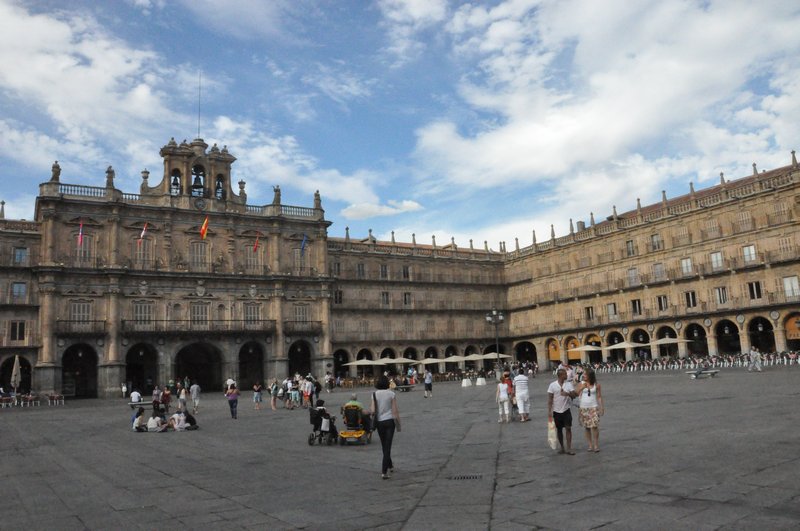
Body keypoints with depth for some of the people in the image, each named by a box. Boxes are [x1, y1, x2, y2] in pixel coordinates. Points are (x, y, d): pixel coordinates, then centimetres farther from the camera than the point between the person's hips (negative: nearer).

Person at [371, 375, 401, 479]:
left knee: (384, 446, 19)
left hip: (379, 422, 2)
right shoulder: (392, 394, -7)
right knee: (387, 446, -1)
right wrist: (398, 424, 3)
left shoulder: (374, 394, -3)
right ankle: (384, 471, -9)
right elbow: (395, 411, -6)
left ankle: (390, 466, 35)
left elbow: (373, 410, -5)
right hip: (389, 421, -2)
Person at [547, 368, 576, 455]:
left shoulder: (569, 384, 1)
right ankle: (562, 448, 20)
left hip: (566, 410, 1)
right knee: (559, 430, 7)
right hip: (556, 411, -1)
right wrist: (549, 411, -9)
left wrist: (567, 394, -26)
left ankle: (569, 448, -1)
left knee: (568, 428, -6)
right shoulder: (552, 385, -5)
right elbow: (550, 399, -4)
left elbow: (574, 395, -6)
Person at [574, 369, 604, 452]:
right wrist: (581, 387, -17)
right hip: (583, 408, 2)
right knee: (586, 427, 6)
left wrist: (601, 407, -1)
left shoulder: (596, 385, -1)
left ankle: (596, 445, 2)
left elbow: (599, 397, 4)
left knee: (594, 426, -10)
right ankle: (590, 445, 15)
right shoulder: (581, 384, 0)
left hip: (593, 408, -2)